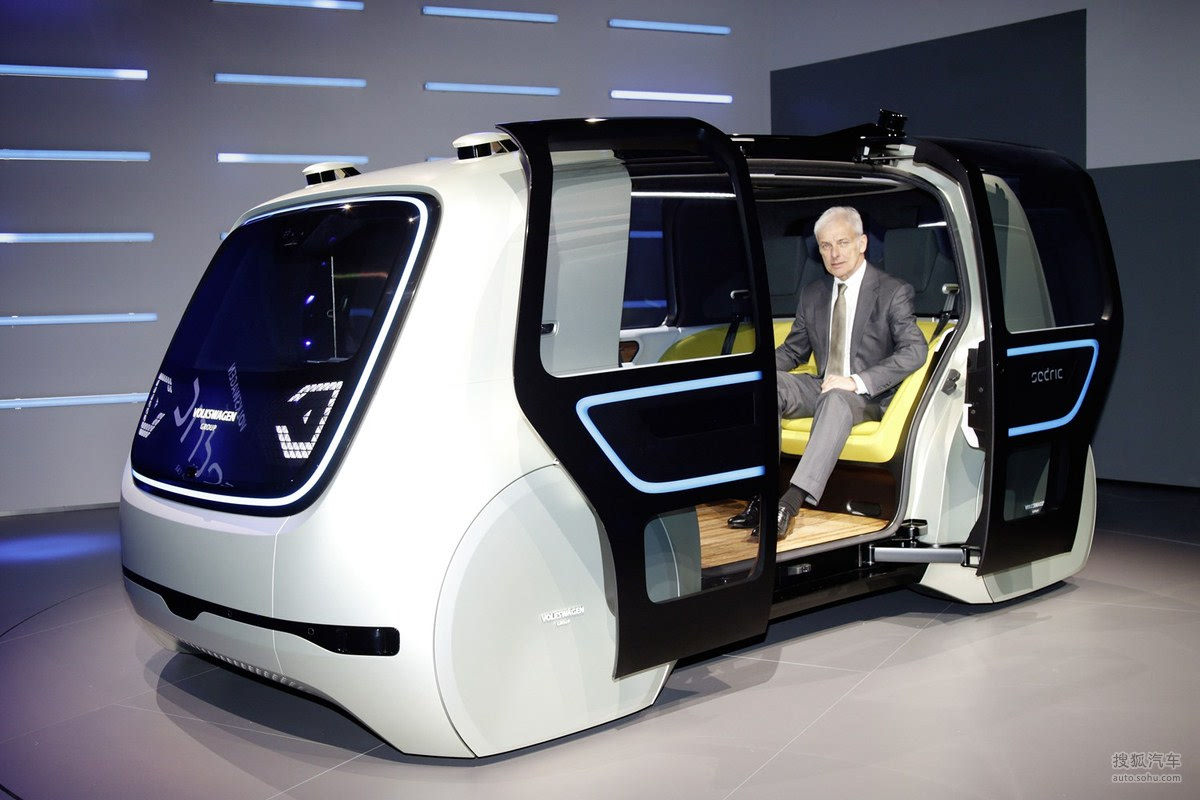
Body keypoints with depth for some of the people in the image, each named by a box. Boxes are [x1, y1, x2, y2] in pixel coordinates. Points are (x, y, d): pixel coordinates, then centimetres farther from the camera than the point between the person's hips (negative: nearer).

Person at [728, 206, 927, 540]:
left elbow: (915, 350, -15)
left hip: (867, 397, -5)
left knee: (835, 400, -39)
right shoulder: (812, 294, 13)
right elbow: (793, 350, 20)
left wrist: (857, 381, -26)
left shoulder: (893, 292, -4)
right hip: (822, 388, 5)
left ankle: (791, 501, -50)